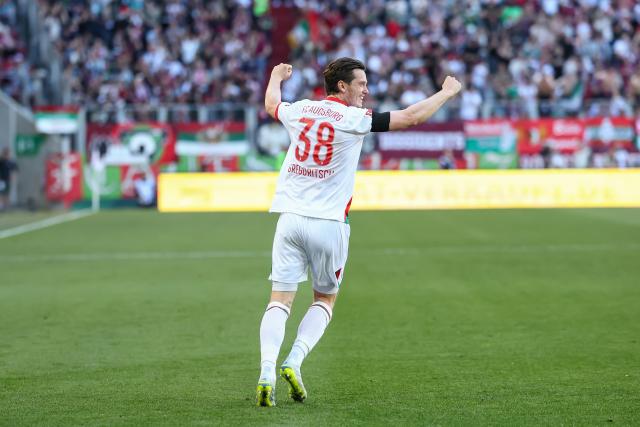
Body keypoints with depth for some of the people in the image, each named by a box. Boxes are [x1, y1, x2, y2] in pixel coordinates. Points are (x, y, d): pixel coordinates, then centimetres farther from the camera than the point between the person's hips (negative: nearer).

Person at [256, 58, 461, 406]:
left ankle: (267, 372, -18)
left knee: (280, 301, 0)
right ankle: (294, 362, -3)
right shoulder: (354, 118, -6)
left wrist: (276, 76, 53)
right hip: (328, 222, -3)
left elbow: (271, 104, 32)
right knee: (325, 299, 15)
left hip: (290, 218, 3)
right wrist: (447, 92, 13)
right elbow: (412, 117, -3)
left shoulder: (298, 110, 8)